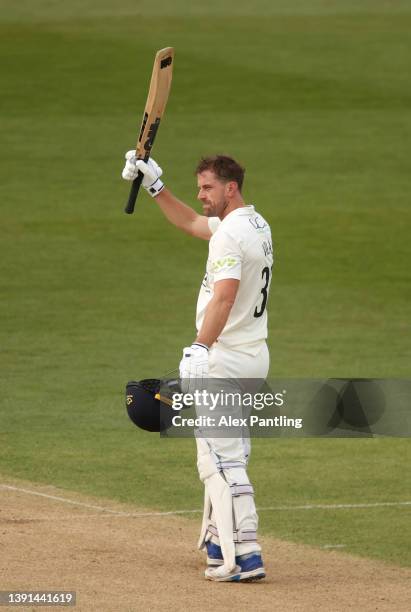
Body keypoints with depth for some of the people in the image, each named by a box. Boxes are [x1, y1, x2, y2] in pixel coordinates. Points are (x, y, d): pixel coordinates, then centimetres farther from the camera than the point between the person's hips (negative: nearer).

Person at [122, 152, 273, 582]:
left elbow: (225, 295, -33)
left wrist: (200, 348, -42)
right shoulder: (256, 225, 14)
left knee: (221, 457, -12)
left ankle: (244, 557, -17)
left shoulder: (231, 233, -18)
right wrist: (155, 186, 21)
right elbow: (191, 223, 29)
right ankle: (220, 541, 32)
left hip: (225, 358, -11)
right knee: (228, 452, 21)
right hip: (254, 355, 11)